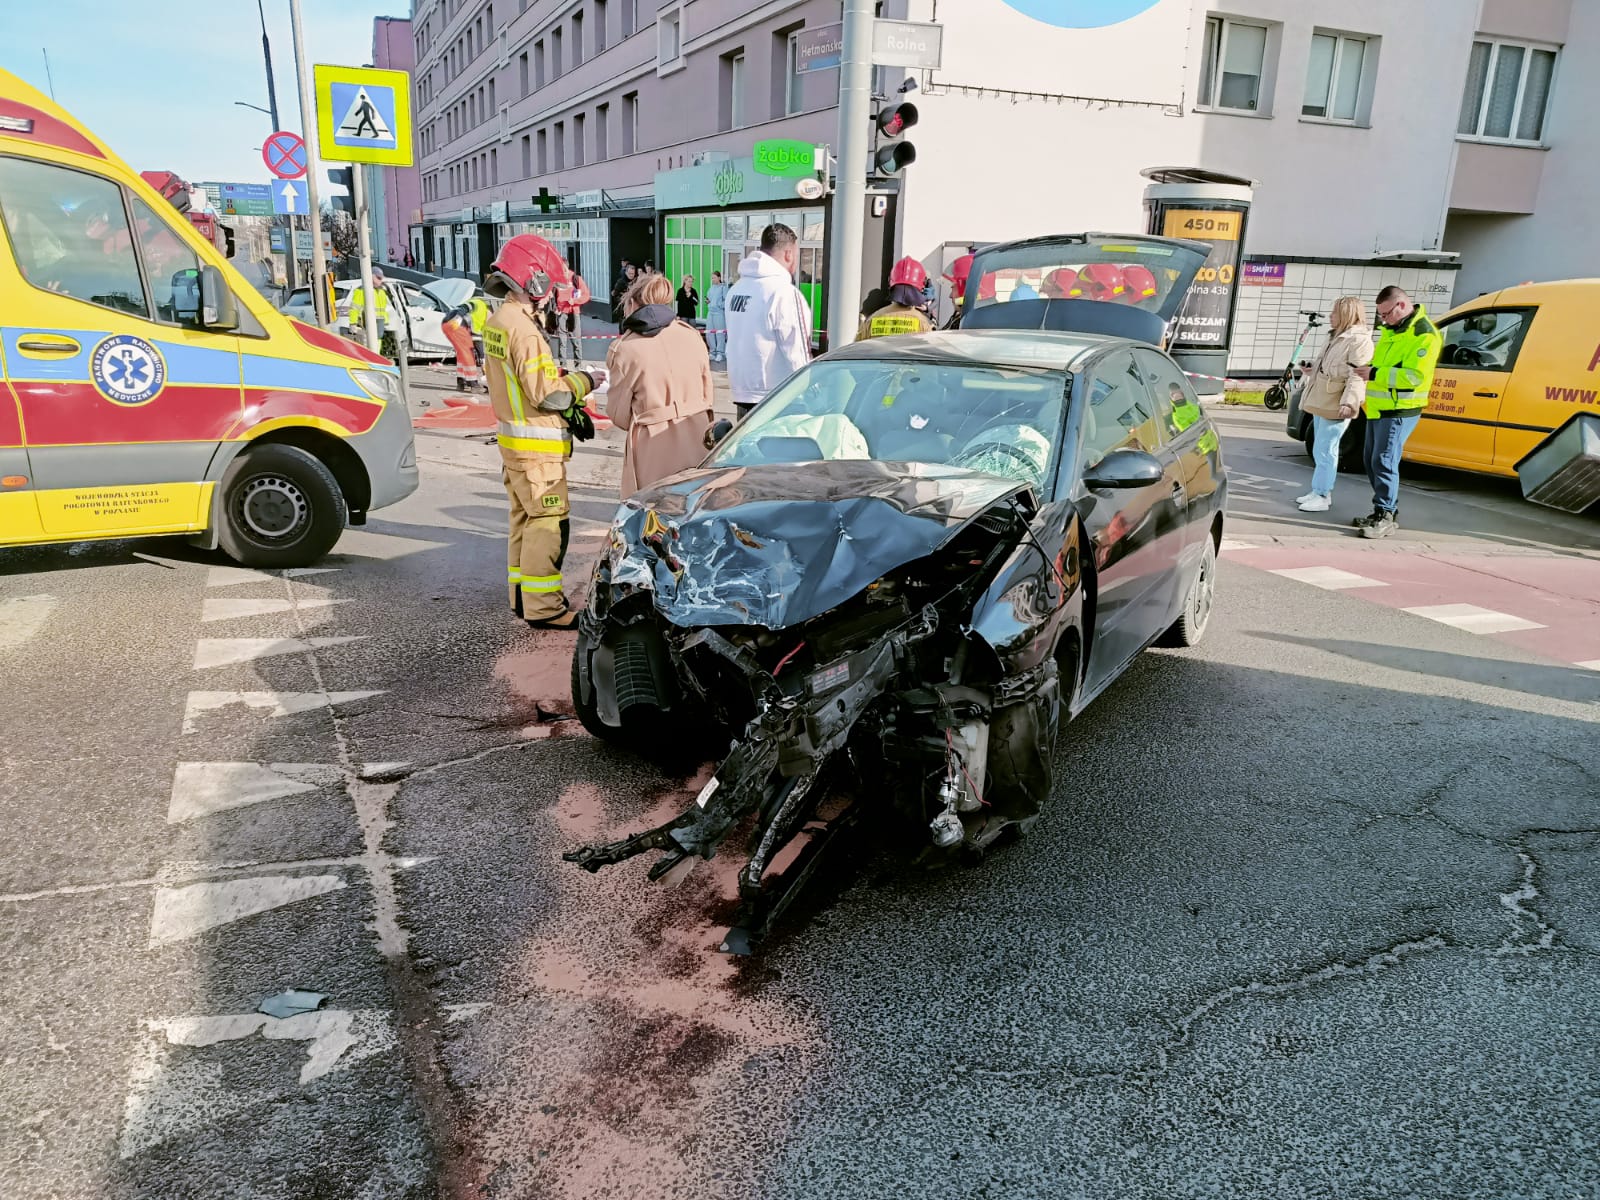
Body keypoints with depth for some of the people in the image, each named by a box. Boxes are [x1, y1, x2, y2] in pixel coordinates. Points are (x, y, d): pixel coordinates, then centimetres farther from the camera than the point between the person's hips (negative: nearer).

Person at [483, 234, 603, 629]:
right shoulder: (523, 330, -21)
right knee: (548, 522, -6)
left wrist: (569, 407, 9)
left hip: (512, 439, 10)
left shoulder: (498, 322, 10)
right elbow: (546, 393, -23)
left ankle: (523, 595, 27)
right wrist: (584, 381, -8)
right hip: (536, 445, -10)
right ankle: (542, 607, -3)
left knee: (525, 517, 18)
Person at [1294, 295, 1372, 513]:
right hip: (1321, 403, 10)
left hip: (1334, 406, -10)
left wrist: (1348, 402, -32)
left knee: (1324, 451, -7)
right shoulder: (1336, 337, 18)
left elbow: (1357, 376, -23)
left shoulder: (1359, 340, -14)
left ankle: (1322, 496, -3)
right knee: (1320, 451, 14)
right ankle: (1319, 491, 22)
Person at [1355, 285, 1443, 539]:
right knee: (1372, 462, 12)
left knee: (1384, 462, -13)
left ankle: (1385, 516, -7)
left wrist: (1375, 373, -23)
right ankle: (1383, 512, 22)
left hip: (1399, 411, -10)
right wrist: (1367, 369, 7)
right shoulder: (1391, 329, 16)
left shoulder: (1424, 335, -14)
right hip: (1378, 408, 10)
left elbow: (1415, 376, -22)